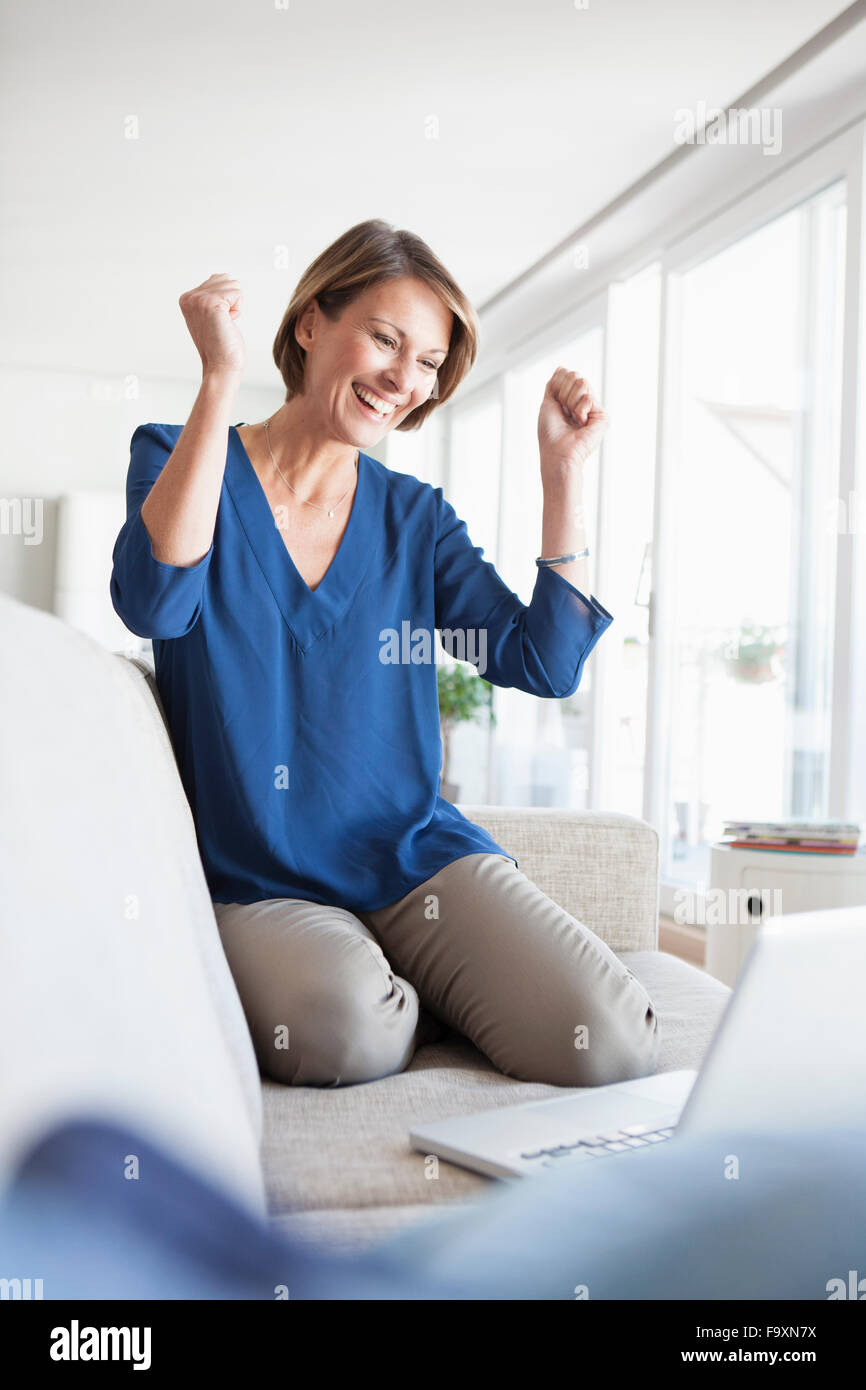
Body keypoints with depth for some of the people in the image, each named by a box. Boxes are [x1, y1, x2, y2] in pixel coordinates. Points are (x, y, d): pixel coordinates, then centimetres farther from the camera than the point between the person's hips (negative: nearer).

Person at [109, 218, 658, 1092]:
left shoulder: (416, 517, 9)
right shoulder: (177, 458, 2)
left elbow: (546, 664, 1)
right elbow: (154, 602, -20)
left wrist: (564, 472, -4)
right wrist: (220, 380, -21)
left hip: (415, 856, 3)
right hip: (254, 881, -2)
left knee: (609, 1043, -19)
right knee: (341, 1030, -34)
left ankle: (428, 989, 8)